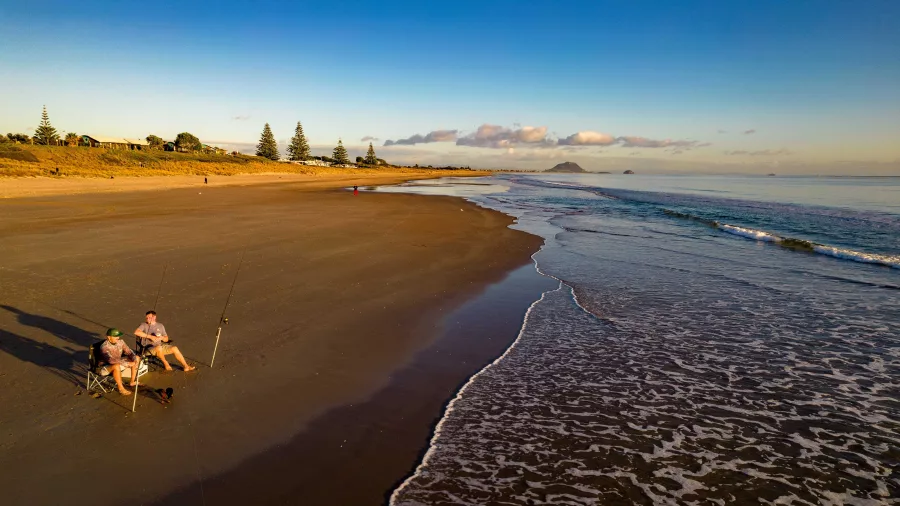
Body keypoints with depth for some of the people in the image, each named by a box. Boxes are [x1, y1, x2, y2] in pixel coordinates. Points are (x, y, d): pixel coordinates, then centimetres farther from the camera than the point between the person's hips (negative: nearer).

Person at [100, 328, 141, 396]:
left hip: (119, 362, 7)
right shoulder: (104, 347, -28)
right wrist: (127, 363, -38)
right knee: (117, 366, -39)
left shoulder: (120, 342, -10)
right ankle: (121, 388, -23)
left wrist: (135, 359, -24)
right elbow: (111, 360, -38)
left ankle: (132, 382, 7)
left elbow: (129, 352, -3)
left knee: (137, 358, 1)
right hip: (108, 366, -7)